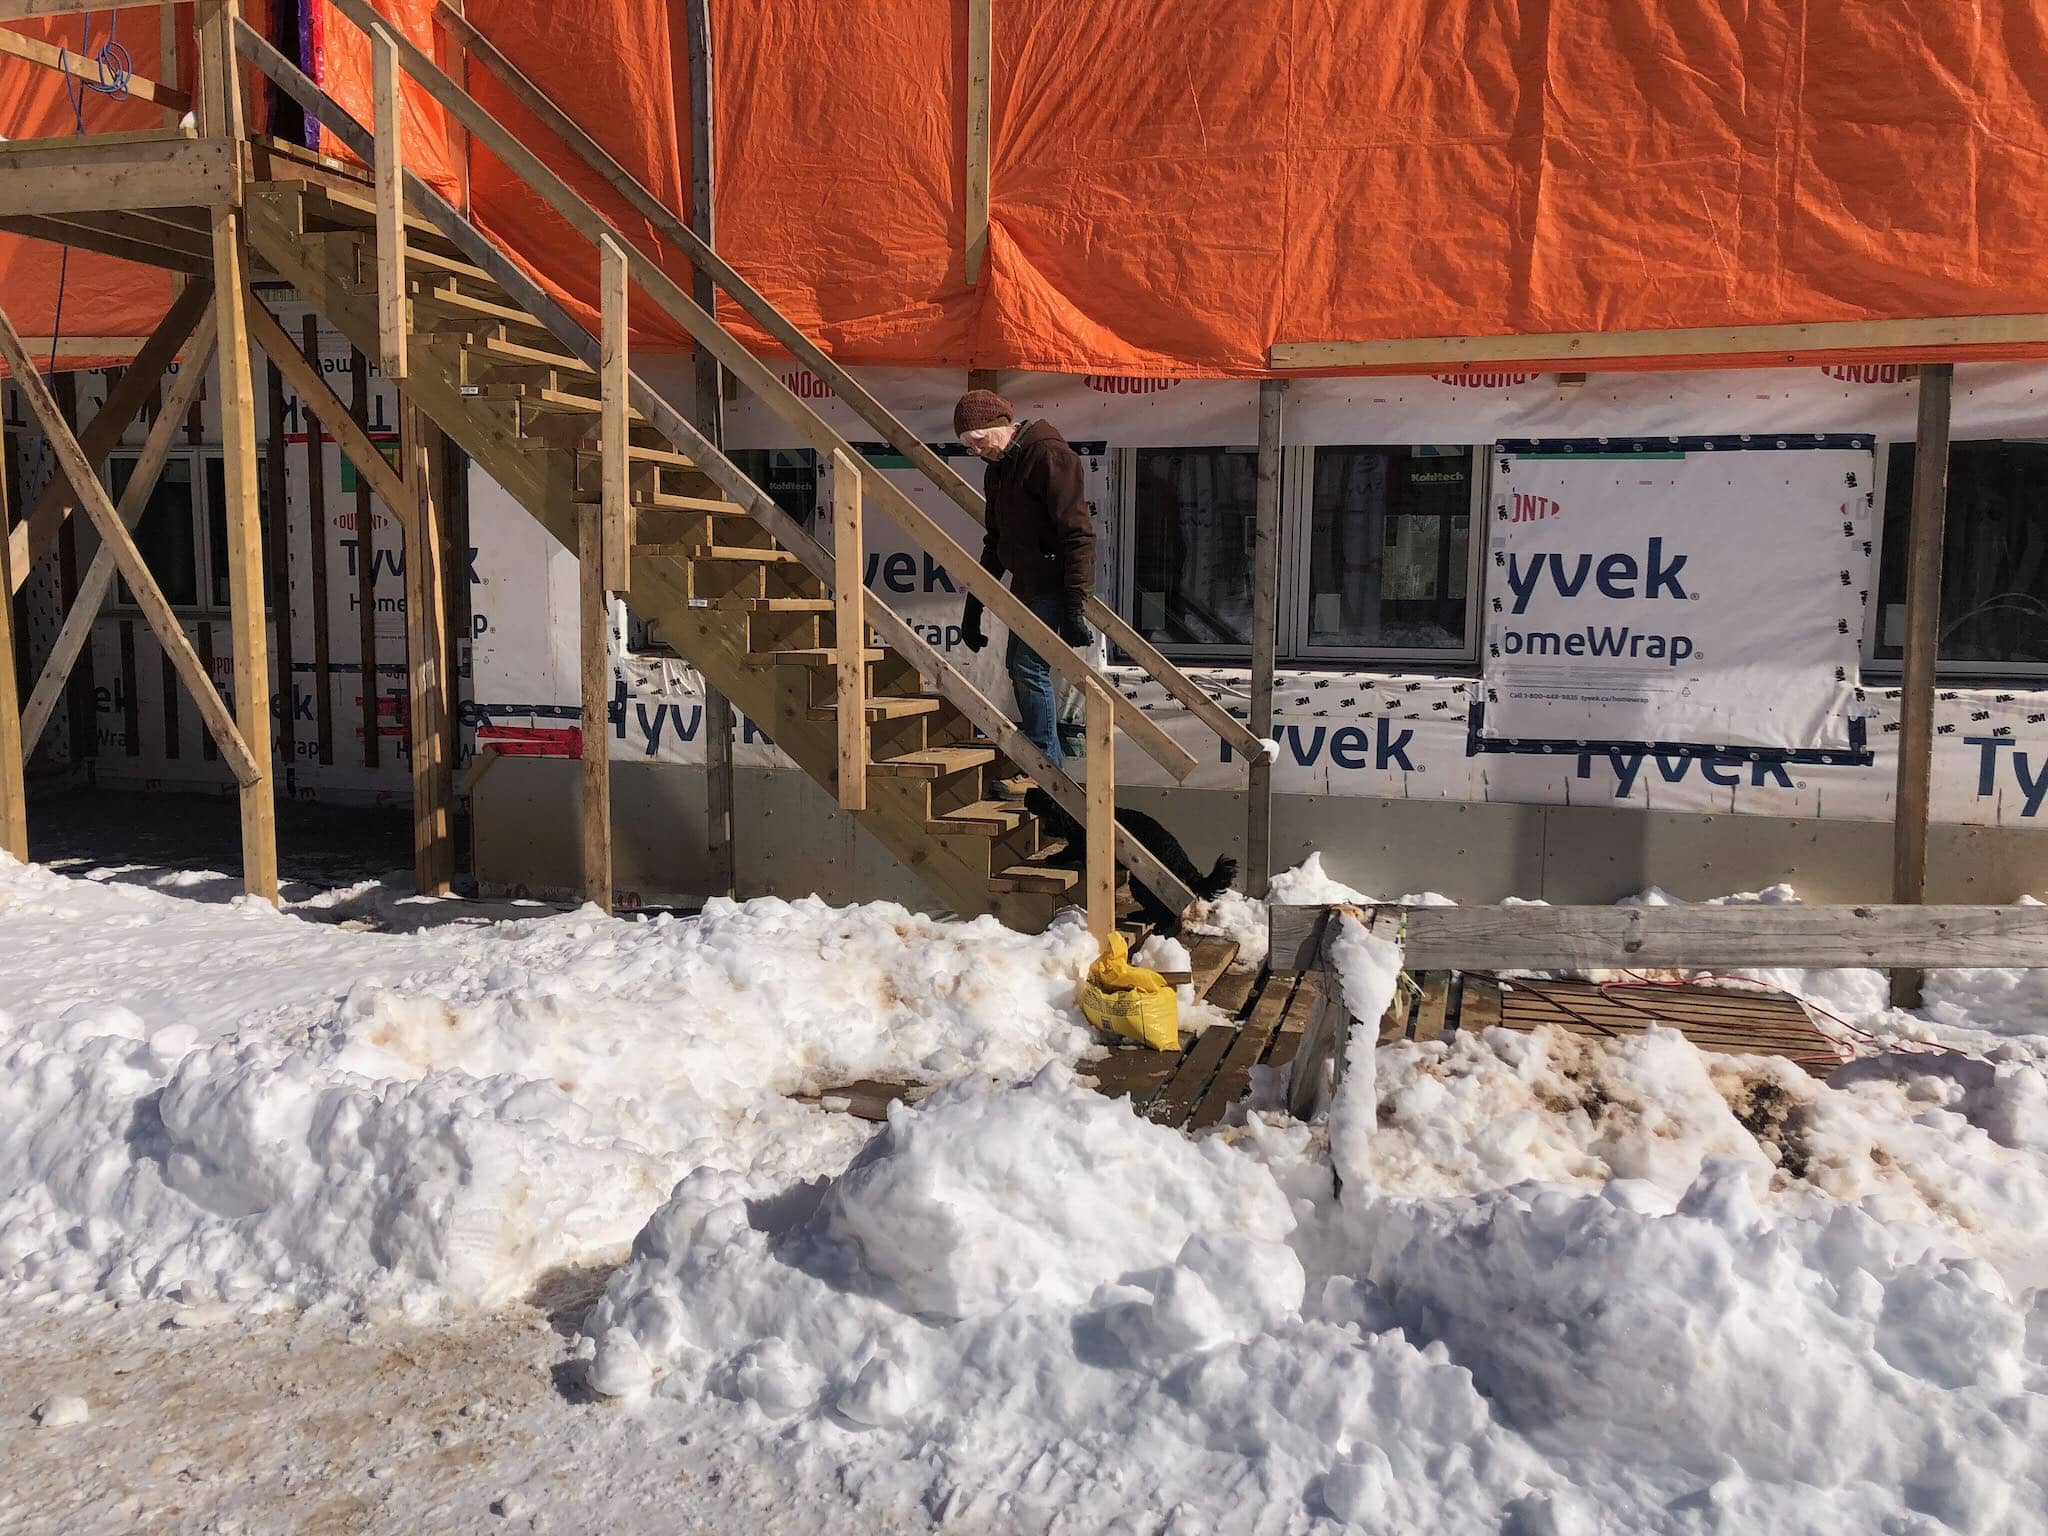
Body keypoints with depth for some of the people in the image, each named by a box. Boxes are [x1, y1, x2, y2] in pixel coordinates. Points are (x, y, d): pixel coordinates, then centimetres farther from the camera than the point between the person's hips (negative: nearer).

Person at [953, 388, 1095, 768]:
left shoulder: (1049, 455, -16)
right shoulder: (998, 469, 14)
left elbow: (1079, 534, -22)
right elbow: (995, 541, 23)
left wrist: (1072, 607, -26)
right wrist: (973, 606, 21)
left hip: (1054, 585, -10)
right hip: (1026, 585, 10)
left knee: (1029, 667, -13)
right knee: (1018, 666, 12)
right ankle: (1051, 765, 21)